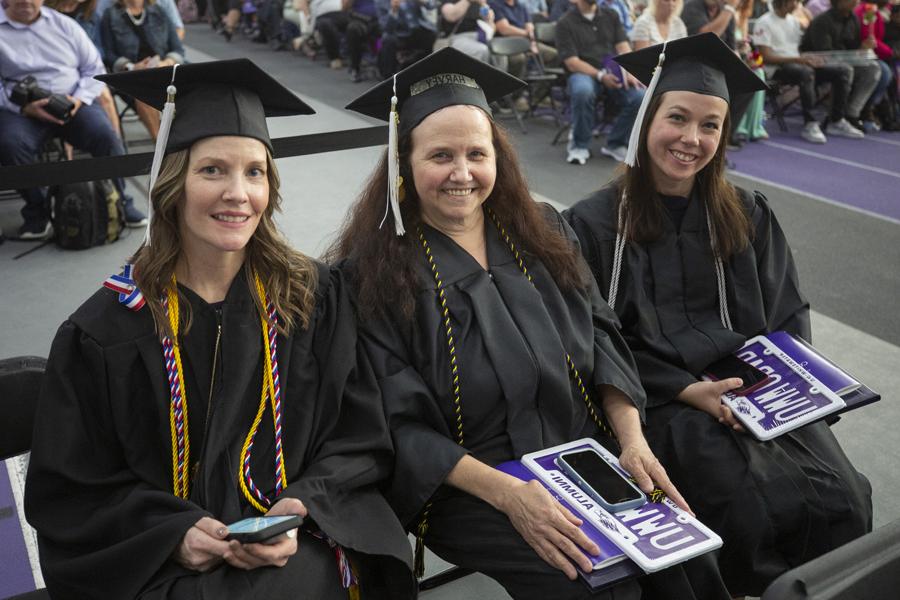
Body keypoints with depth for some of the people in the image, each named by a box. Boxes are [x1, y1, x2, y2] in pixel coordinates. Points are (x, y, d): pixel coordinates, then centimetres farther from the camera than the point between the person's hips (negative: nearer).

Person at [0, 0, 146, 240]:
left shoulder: (64, 24, 12)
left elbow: (94, 68, 12)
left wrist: (79, 98, -7)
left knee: (105, 134, -26)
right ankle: (37, 210, -11)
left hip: (73, 102, 2)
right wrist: (24, 107, -19)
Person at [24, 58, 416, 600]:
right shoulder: (101, 331, -1)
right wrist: (172, 532, -11)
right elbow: (67, 490, 4)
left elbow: (360, 439, 5)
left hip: (294, 551, 0)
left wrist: (302, 508, -12)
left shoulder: (316, 297, 2)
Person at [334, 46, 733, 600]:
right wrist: (506, 493, -22)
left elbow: (598, 338, 8)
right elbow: (399, 423, -11)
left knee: (685, 552, -15)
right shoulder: (372, 273, -9)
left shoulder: (542, 234, 6)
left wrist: (633, 439, -8)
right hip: (465, 488, -4)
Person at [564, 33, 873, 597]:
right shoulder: (596, 224, -3)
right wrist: (685, 390, -15)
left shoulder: (747, 215, 10)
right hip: (661, 398, -4)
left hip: (754, 385, 4)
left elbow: (789, 313, 14)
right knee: (755, 512, -24)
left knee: (844, 502, -16)